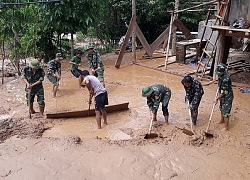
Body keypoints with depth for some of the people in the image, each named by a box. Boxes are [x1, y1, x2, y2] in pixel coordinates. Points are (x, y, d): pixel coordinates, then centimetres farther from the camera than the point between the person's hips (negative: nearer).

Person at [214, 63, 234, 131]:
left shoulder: (225, 79, -31)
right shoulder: (221, 75, -3)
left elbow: (224, 92, -26)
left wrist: (217, 98, -18)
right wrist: (218, 94, 11)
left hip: (227, 97, -10)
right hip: (222, 97, 10)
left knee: (225, 112, 1)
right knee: (222, 109, 27)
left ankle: (226, 127, 14)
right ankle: (222, 121, 48)